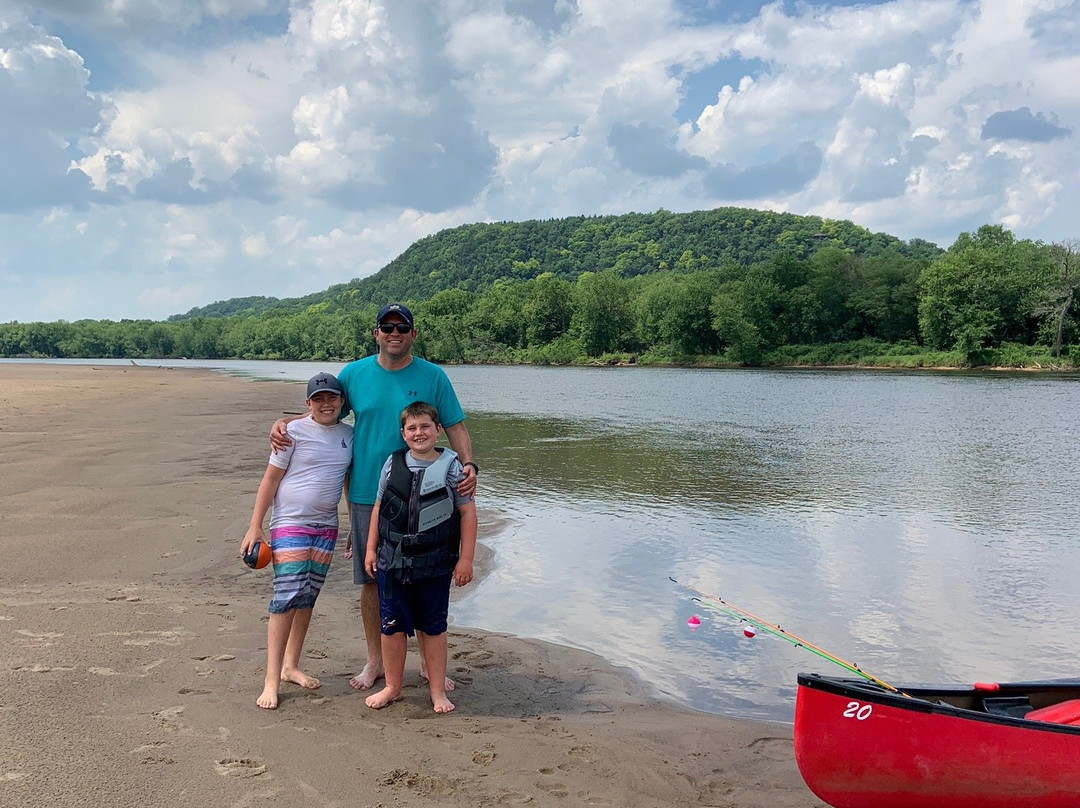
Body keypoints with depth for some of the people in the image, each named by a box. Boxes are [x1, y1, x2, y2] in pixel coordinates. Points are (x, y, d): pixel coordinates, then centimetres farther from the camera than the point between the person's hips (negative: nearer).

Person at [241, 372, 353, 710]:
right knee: (287, 598, -11)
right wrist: (255, 527, -7)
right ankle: (271, 681, -4)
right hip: (290, 524, -5)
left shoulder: (349, 435, 7)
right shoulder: (295, 432, -7)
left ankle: (291, 666, 26)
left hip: (326, 527, 5)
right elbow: (270, 479, -4)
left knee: (308, 600, 11)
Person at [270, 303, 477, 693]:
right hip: (365, 495, 1)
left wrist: (468, 465, -17)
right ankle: (375, 661, 26)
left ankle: (428, 661, 23)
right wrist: (282, 422, -4)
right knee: (370, 580, 9)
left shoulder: (433, 377, 0)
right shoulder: (353, 374, 3)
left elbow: (455, 427, 0)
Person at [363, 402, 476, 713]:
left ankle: (437, 690, 24)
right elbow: (379, 508, 11)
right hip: (392, 562, 2)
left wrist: (465, 559, -6)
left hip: (435, 565, -2)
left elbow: (468, 512, -4)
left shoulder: (450, 466, -4)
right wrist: (371, 548, 9)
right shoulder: (393, 464, 3)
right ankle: (392, 687, 28)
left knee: (433, 628, 10)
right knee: (391, 627, 10)